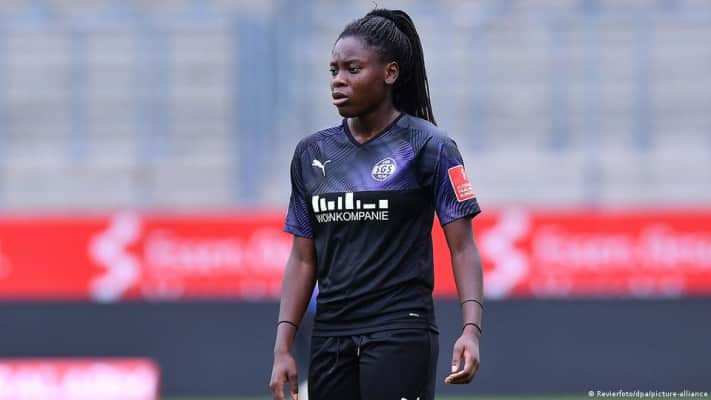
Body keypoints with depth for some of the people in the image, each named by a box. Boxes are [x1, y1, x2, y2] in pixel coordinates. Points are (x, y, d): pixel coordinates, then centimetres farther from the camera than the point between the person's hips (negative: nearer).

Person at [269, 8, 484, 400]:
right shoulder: (312, 153, 11)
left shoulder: (427, 147, -3)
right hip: (330, 335, 5)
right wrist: (282, 347, 5)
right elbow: (302, 259, 13)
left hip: (401, 334, -5)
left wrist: (470, 330, -19)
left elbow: (462, 248, -6)